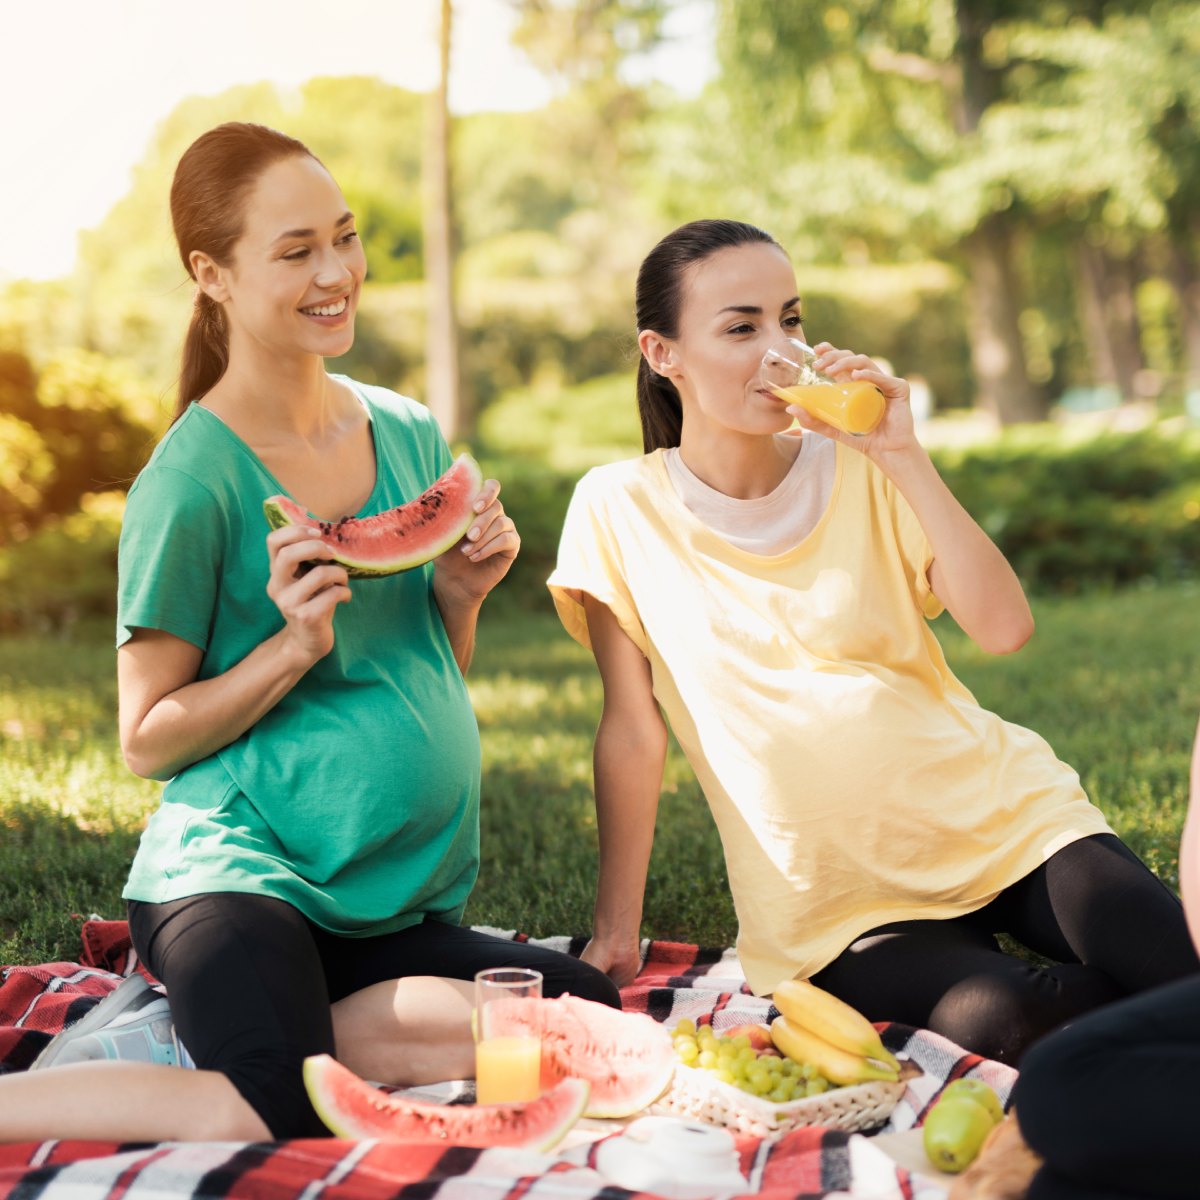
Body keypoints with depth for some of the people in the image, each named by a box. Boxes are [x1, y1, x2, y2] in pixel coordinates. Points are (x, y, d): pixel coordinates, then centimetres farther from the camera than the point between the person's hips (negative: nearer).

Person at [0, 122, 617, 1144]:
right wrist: (295, 645, -20)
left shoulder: (410, 434, 8)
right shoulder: (192, 479, -11)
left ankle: (218, 1026, -5)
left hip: (396, 895, 8)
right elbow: (149, 739, -7)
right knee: (271, 1118, -32)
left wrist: (459, 597, -2)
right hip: (235, 868, -7)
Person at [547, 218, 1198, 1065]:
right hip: (843, 900, -1)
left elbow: (1005, 630, -11)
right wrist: (616, 931, -1)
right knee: (1001, 1024, -29)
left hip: (1003, 816, 2)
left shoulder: (860, 474, 1)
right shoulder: (619, 509, -4)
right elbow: (634, 730, -2)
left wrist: (903, 456, -17)